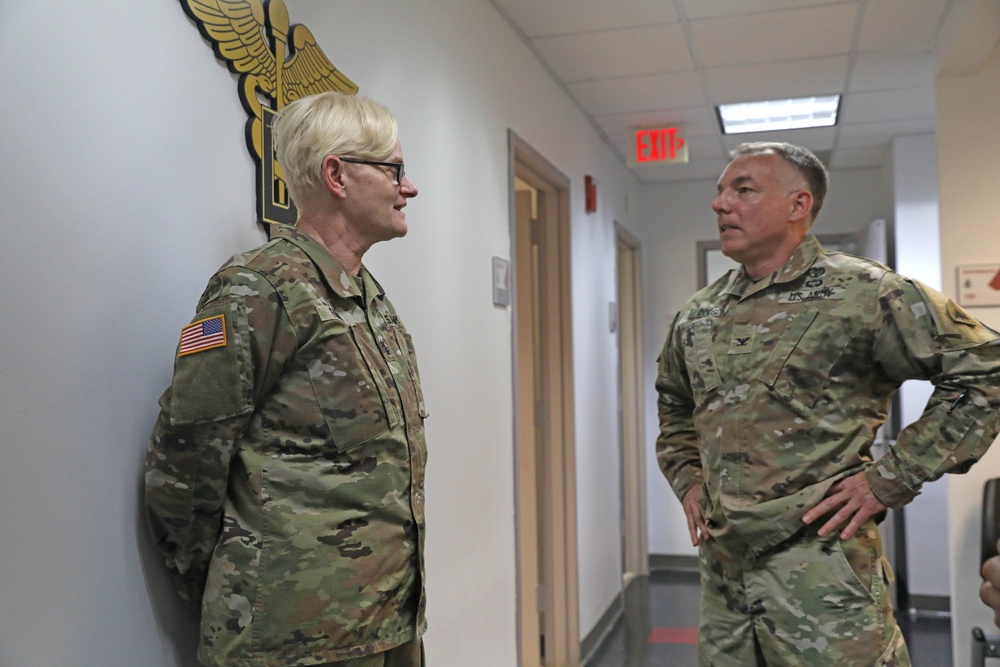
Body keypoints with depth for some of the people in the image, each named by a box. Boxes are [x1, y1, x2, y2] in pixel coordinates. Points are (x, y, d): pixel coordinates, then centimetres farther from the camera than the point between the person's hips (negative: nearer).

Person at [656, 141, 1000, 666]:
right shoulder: (697, 315, 11)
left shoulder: (862, 293, -8)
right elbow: (673, 408, 28)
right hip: (722, 567, 6)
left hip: (821, 569, -5)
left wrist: (890, 480, -11)